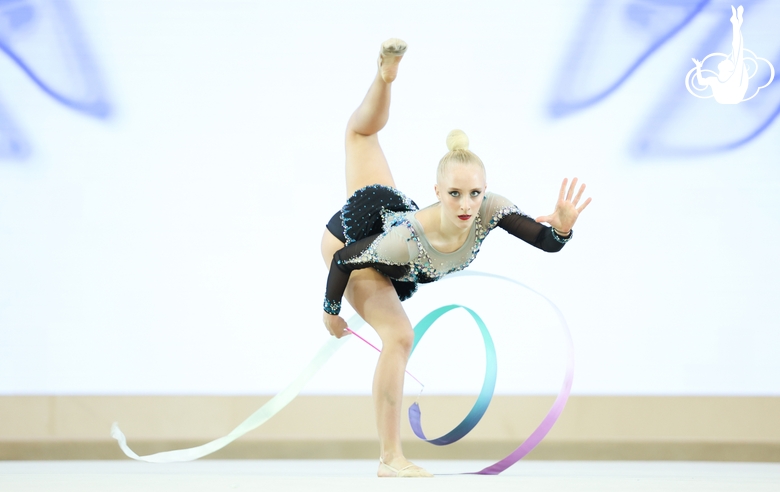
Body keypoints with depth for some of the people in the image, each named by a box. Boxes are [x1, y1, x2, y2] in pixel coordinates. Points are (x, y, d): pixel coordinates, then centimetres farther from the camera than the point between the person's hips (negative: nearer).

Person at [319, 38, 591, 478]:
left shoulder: (490, 210, -37)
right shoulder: (407, 240, -46)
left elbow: (547, 242, -37)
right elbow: (344, 262, -32)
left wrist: (563, 227, -59)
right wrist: (331, 312, -17)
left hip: (394, 211, 5)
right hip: (350, 239, -5)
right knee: (400, 337, -15)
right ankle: (390, 460, -8)